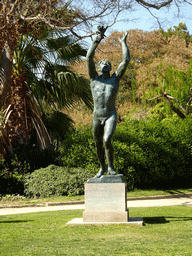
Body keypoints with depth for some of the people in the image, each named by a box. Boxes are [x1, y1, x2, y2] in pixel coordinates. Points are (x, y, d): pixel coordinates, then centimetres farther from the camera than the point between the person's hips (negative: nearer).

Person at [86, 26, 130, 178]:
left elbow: (126, 60, 0)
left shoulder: (115, 78, 6)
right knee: (98, 144, 13)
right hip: (97, 117, 2)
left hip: (111, 116, -2)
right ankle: (102, 168, 35)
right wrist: (98, 39, -11)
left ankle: (111, 167, -1)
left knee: (107, 141, -22)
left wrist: (123, 42, 10)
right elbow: (89, 58, -5)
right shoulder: (94, 78, 6)